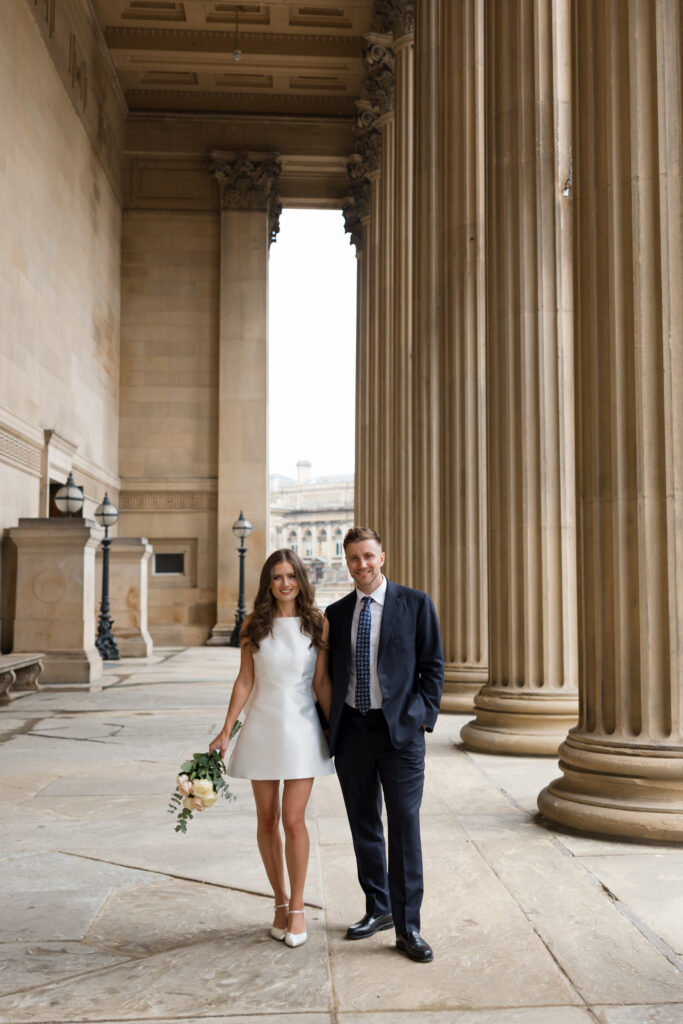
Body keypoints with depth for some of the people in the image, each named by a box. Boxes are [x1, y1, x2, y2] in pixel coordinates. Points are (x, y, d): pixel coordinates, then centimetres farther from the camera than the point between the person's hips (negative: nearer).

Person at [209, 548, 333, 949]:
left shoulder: (318, 624, -2)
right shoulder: (254, 625, 2)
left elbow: (322, 682, 2)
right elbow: (245, 681, 4)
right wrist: (226, 731, 0)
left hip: (302, 728, -2)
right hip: (262, 727, 2)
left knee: (293, 819, -6)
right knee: (267, 819, 8)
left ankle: (298, 908, 11)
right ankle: (281, 903, 24)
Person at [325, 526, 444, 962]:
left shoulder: (416, 604, -1)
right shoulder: (336, 613, 9)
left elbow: (433, 665, -1)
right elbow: (331, 673, 14)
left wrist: (424, 717, -8)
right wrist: (328, 725, 7)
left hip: (400, 730, -4)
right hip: (351, 731, 4)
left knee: (405, 828, -2)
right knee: (364, 827, 13)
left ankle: (408, 928, 9)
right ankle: (378, 909, 30)